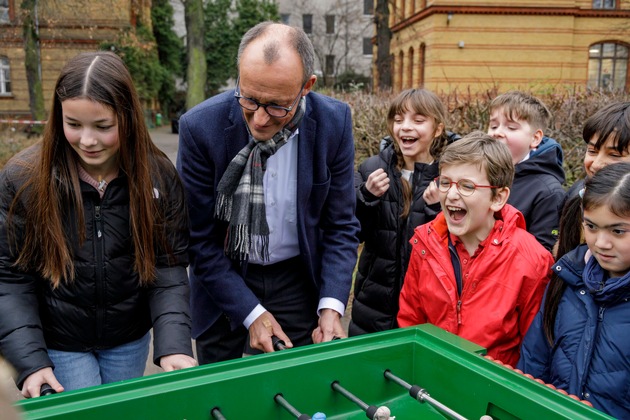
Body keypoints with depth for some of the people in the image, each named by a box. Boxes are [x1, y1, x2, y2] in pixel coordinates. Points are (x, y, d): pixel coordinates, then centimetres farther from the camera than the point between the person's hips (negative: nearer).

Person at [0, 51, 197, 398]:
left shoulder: (158, 175, -13)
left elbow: (168, 267, -12)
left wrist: (174, 344, -24)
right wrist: (30, 360, -18)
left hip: (130, 340, 2)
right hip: (58, 343, -2)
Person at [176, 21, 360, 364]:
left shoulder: (334, 122, -16)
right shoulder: (200, 127, -21)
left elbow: (340, 225, -6)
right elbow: (200, 237, -13)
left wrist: (331, 306, -16)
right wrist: (251, 313, -15)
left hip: (298, 280, 1)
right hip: (222, 279, 0)